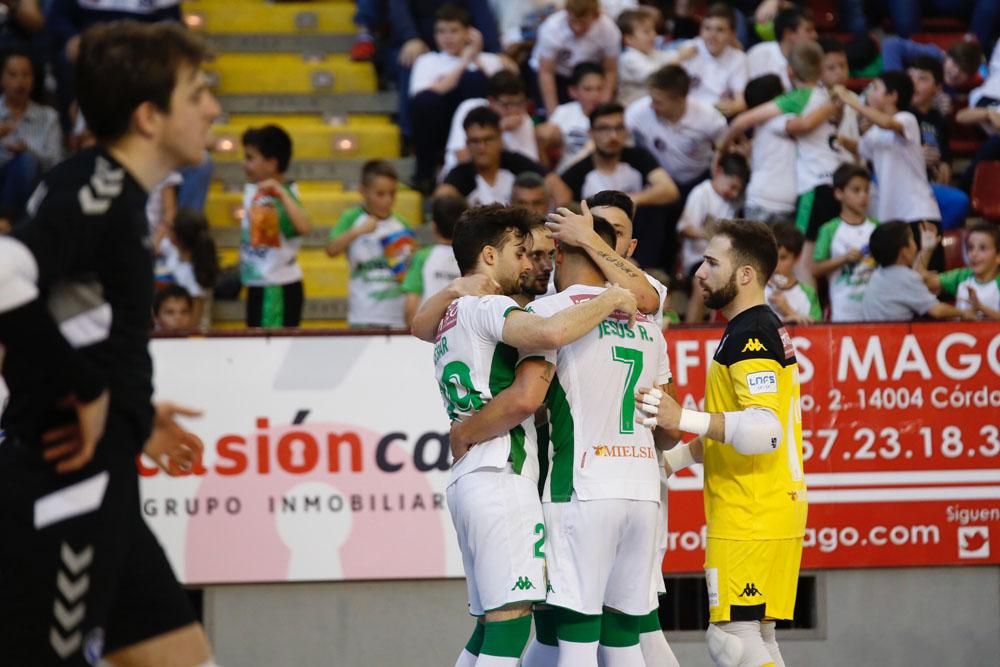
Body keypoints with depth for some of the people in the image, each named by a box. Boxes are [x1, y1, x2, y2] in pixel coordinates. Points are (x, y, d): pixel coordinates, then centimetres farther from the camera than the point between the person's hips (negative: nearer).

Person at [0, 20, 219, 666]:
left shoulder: (115, 196, 12)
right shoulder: (97, 190, -16)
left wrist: (134, 416, 18)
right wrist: (88, 390, -21)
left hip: (98, 495, 10)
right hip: (61, 494, -10)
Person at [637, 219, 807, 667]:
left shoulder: (750, 336, -15)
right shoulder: (761, 330, 19)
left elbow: (765, 431, -27)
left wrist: (685, 419, -32)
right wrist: (673, 458, 23)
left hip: (750, 520, -11)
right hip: (765, 515, 11)